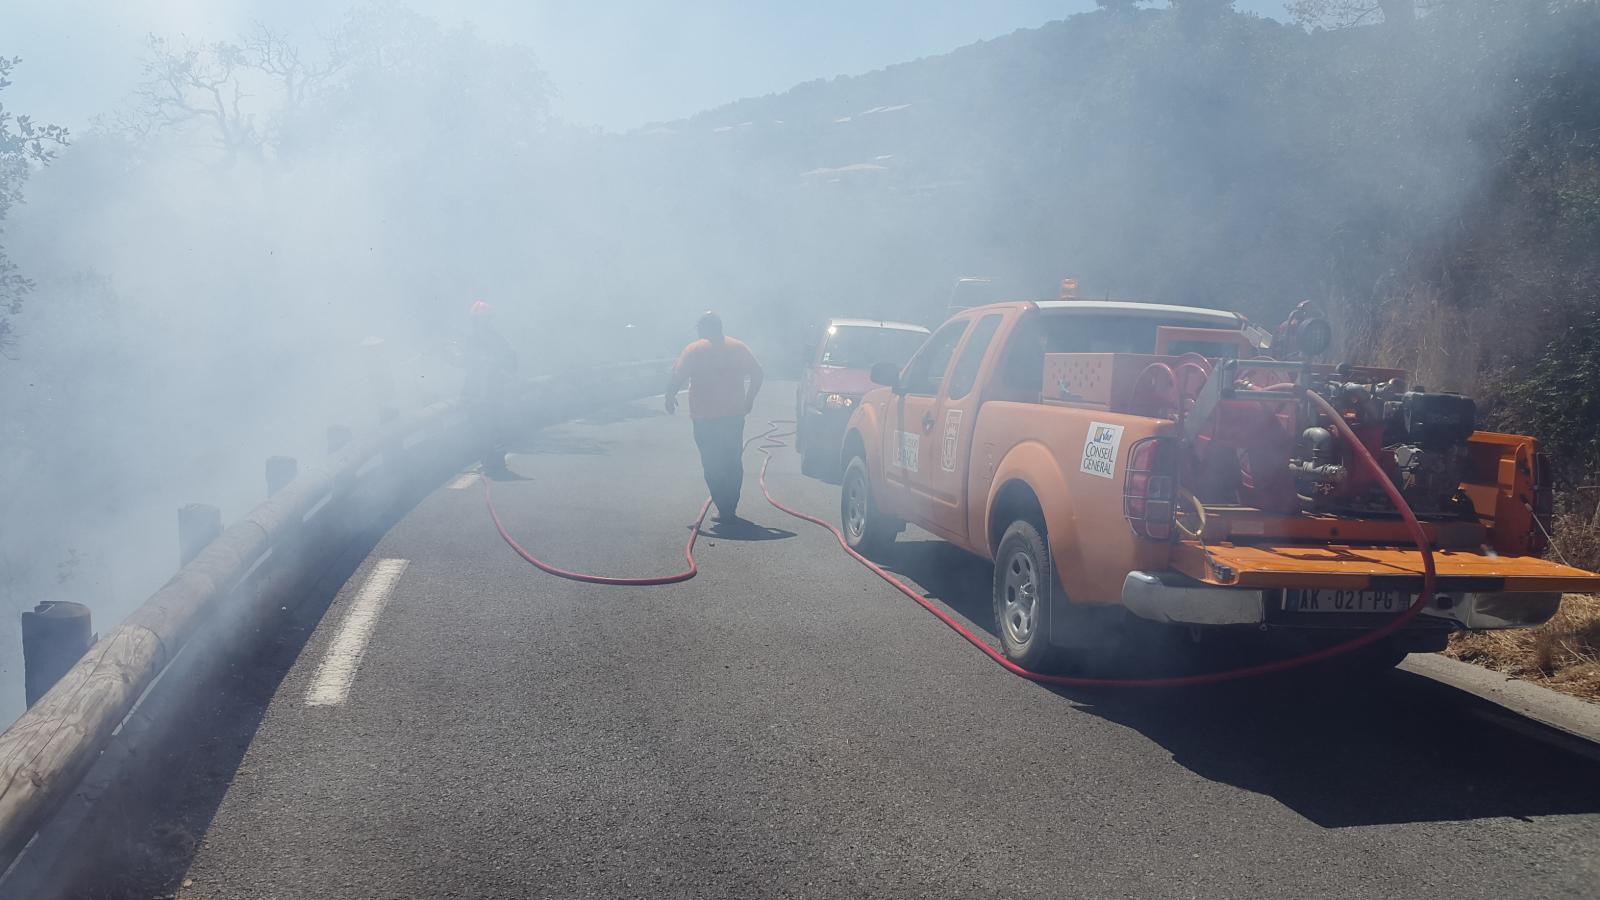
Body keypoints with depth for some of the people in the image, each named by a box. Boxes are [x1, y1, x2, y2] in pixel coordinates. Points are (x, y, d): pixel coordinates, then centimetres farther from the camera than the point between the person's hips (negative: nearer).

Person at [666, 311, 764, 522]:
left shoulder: (693, 350, -4)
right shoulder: (738, 347, 6)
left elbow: (677, 377, -13)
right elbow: (757, 373, 2)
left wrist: (670, 397, 3)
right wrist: (749, 399, 13)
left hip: (705, 418, -3)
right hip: (734, 415, 3)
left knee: (712, 466, 4)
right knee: (733, 463, 13)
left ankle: (724, 511, -1)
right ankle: (731, 510, 14)